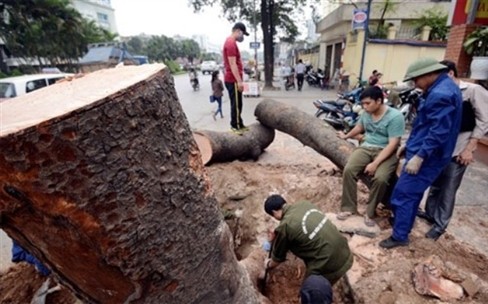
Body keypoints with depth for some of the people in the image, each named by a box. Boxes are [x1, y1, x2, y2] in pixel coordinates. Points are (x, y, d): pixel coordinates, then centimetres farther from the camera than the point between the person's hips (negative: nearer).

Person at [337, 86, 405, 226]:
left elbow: (393, 144, -20)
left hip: (386, 151, -4)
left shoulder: (395, 116, -14)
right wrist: (346, 136, 41)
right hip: (366, 147, 5)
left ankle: (370, 212, -10)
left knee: (380, 178, -32)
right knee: (349, 170, -23)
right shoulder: (367, 113, 5)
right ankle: (349, 208, -10)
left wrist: (375, 163, -27)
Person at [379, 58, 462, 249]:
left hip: (426, 157, -11)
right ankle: (403, 224, 34)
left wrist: (419, 156, -26)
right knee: (412, 192, 19)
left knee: (403, 194, -3)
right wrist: (410, 146, 20)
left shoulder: (440, 94, -21)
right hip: (423, 152, 11)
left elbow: (439, 131, -27)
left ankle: (399, 236, 9)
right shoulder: (442, 88, 15)